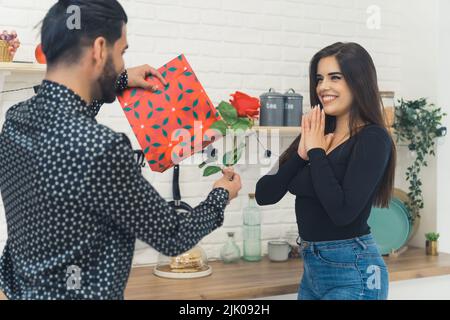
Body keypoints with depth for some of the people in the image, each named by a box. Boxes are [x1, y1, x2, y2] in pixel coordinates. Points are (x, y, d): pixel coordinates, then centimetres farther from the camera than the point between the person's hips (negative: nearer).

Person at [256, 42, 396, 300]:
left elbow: (342, 211, -25)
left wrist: (316, 152, -16)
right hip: (312, 267, 7)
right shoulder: (316, 135, 5)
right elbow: (265, 195, 0)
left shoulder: (373, 139, -13)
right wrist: (302, 153, -12)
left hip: (352, 272, -7)